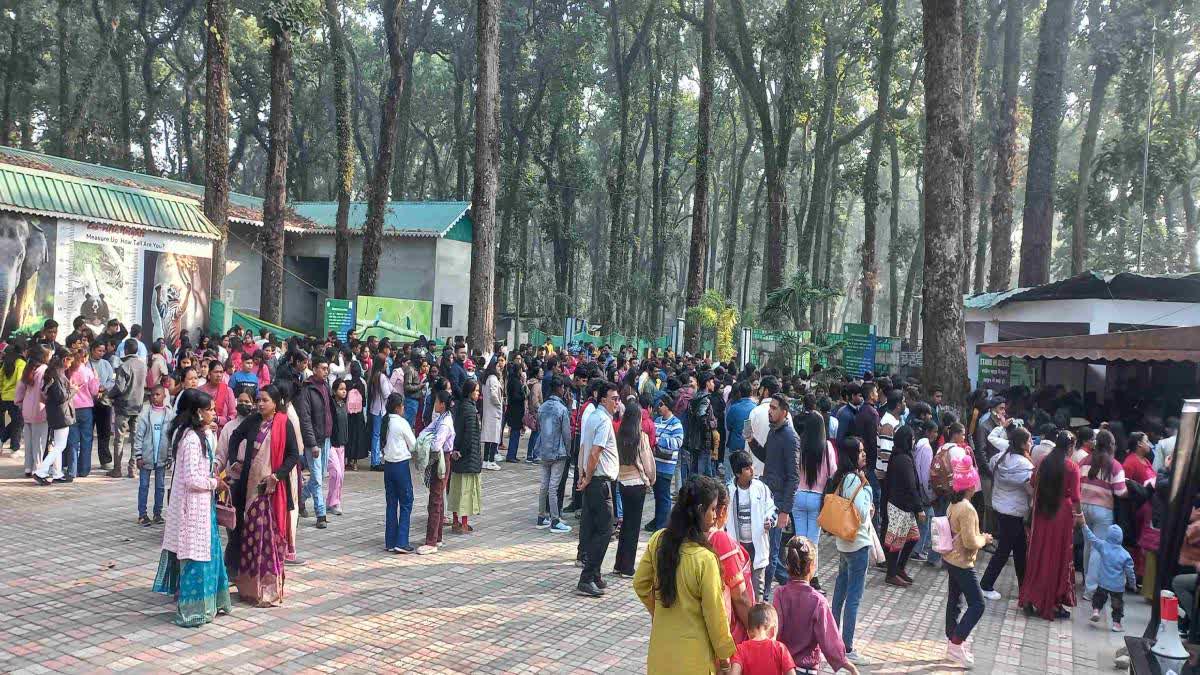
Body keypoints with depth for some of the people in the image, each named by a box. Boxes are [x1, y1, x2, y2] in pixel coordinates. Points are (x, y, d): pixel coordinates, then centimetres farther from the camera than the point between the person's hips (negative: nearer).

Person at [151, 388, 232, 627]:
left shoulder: (199, 435, 9)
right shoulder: (192, 439, -21)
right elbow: (193, 479, -23)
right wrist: (215, 483, -10)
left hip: (201, 504, 10)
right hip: (193, 506, -10)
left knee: (207, 551, 16)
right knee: (195, 554, 0)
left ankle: (208, 603, 27)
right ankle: (193, 611, 10)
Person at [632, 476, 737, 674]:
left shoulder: (658, 540, -10)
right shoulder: (704, 559, -27)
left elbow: (640, 584, 3)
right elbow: (715, 613, -16)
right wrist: (724, 652, -1)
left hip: (661, 646, 5)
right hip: (692, 656, -5)